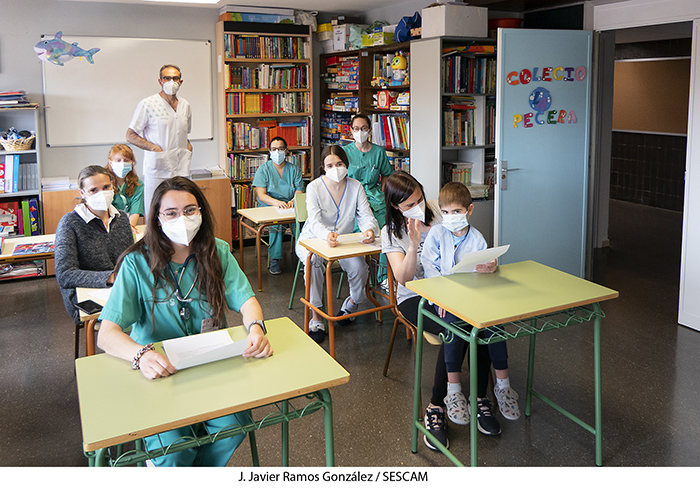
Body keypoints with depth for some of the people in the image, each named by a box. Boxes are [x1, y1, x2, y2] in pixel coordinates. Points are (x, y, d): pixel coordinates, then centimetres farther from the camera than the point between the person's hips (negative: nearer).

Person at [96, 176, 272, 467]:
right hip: (157, 372, -2)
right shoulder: (138, 263, -11)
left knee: (233, 426, -21)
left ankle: (201, 468, 12)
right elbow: (106, 334, -16)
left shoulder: (217, 253, 0)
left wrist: (256, 327, -29)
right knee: (172, 448, -23)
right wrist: (141, 354, -38)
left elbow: (246, 301, -5)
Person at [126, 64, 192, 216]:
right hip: (157, 170, -5)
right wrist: (155, 148, -14)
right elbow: (130, 136, -3)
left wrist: (188, 146, 7)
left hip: (181, 171, 5)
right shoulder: (147, 104, -3)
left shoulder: (185, 105, 14)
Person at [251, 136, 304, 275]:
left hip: (290, 207, 2)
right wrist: (276, 202, -27)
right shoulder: (263, 169, 4)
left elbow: (300, 191, 4)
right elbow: (261, 195, -6)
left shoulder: (294, 169, 13)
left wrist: (293, 201, -21)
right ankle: (274, 259, -28)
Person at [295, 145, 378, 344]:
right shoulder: (314, 187, -14)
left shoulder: (355, 187, -4)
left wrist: (370, 229, -39)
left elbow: (366, 216, -12)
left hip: (343, 240, 3)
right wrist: (327, 235, -51)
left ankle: (353, 302, 10)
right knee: (313, 261, -36)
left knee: (359, 267, -25)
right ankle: (316, 316, -25)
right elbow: (314, 222, -26)